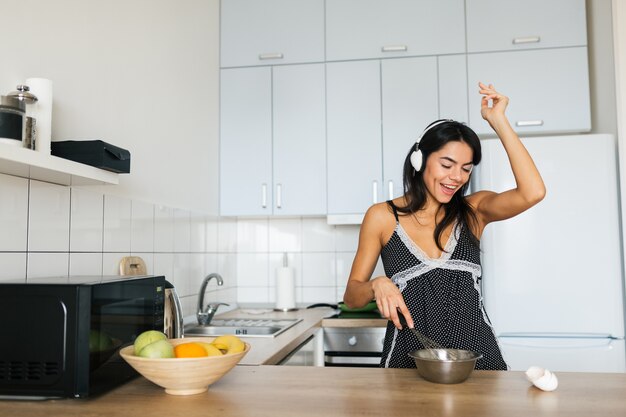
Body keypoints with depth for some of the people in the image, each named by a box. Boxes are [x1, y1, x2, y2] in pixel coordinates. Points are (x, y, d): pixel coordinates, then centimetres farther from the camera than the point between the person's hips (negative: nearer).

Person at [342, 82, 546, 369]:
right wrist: (377, 286, -19)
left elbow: (533, 193, -14)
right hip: (408, 360, -1)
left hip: (476, 354, 1)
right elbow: (352, 297, 3)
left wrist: (498, 120, -10)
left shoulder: (473, 210, 5)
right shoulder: (382, 217, 0)